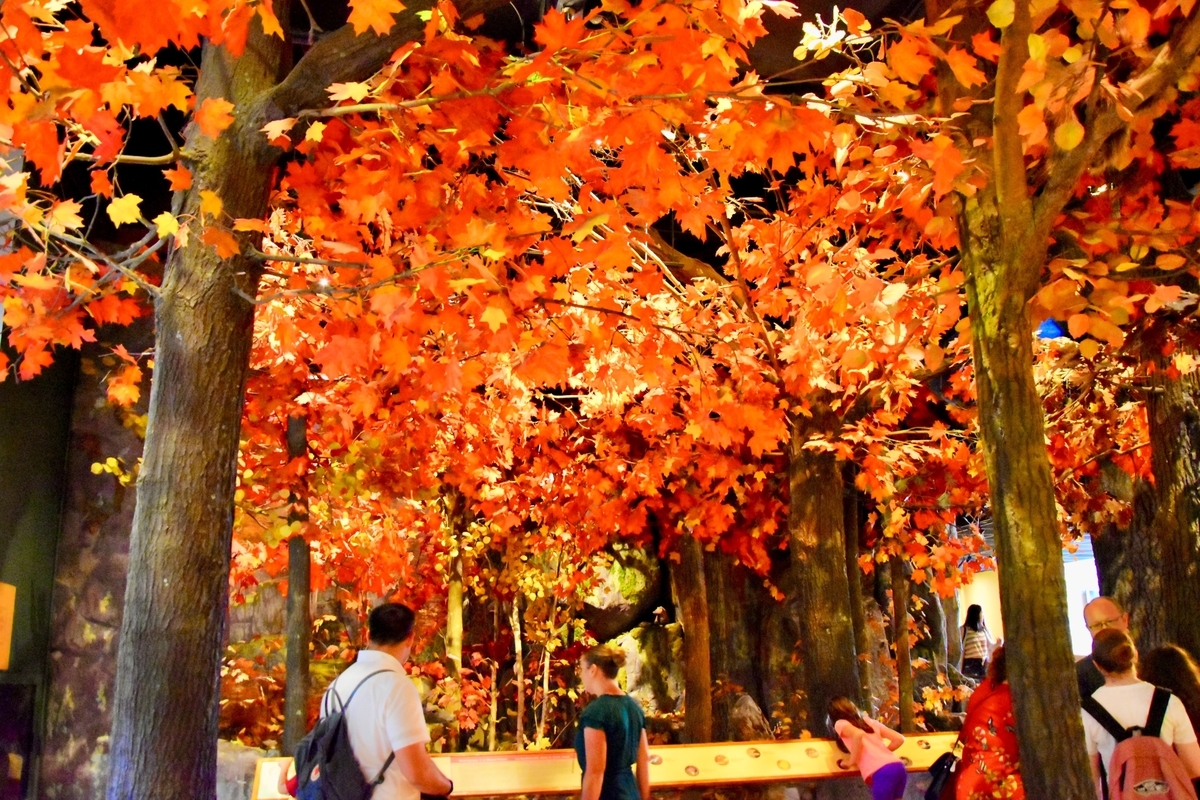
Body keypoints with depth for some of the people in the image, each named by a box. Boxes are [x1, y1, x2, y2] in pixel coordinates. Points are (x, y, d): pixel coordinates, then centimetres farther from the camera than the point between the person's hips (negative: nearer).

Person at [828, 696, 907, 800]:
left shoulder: (840, 723, 10)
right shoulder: (868, 721, 27)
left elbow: (858, 734, -13)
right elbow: (899, 739, 20)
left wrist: (852, 761, 0)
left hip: (881, 773, -7)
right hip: (899, 767, 7)